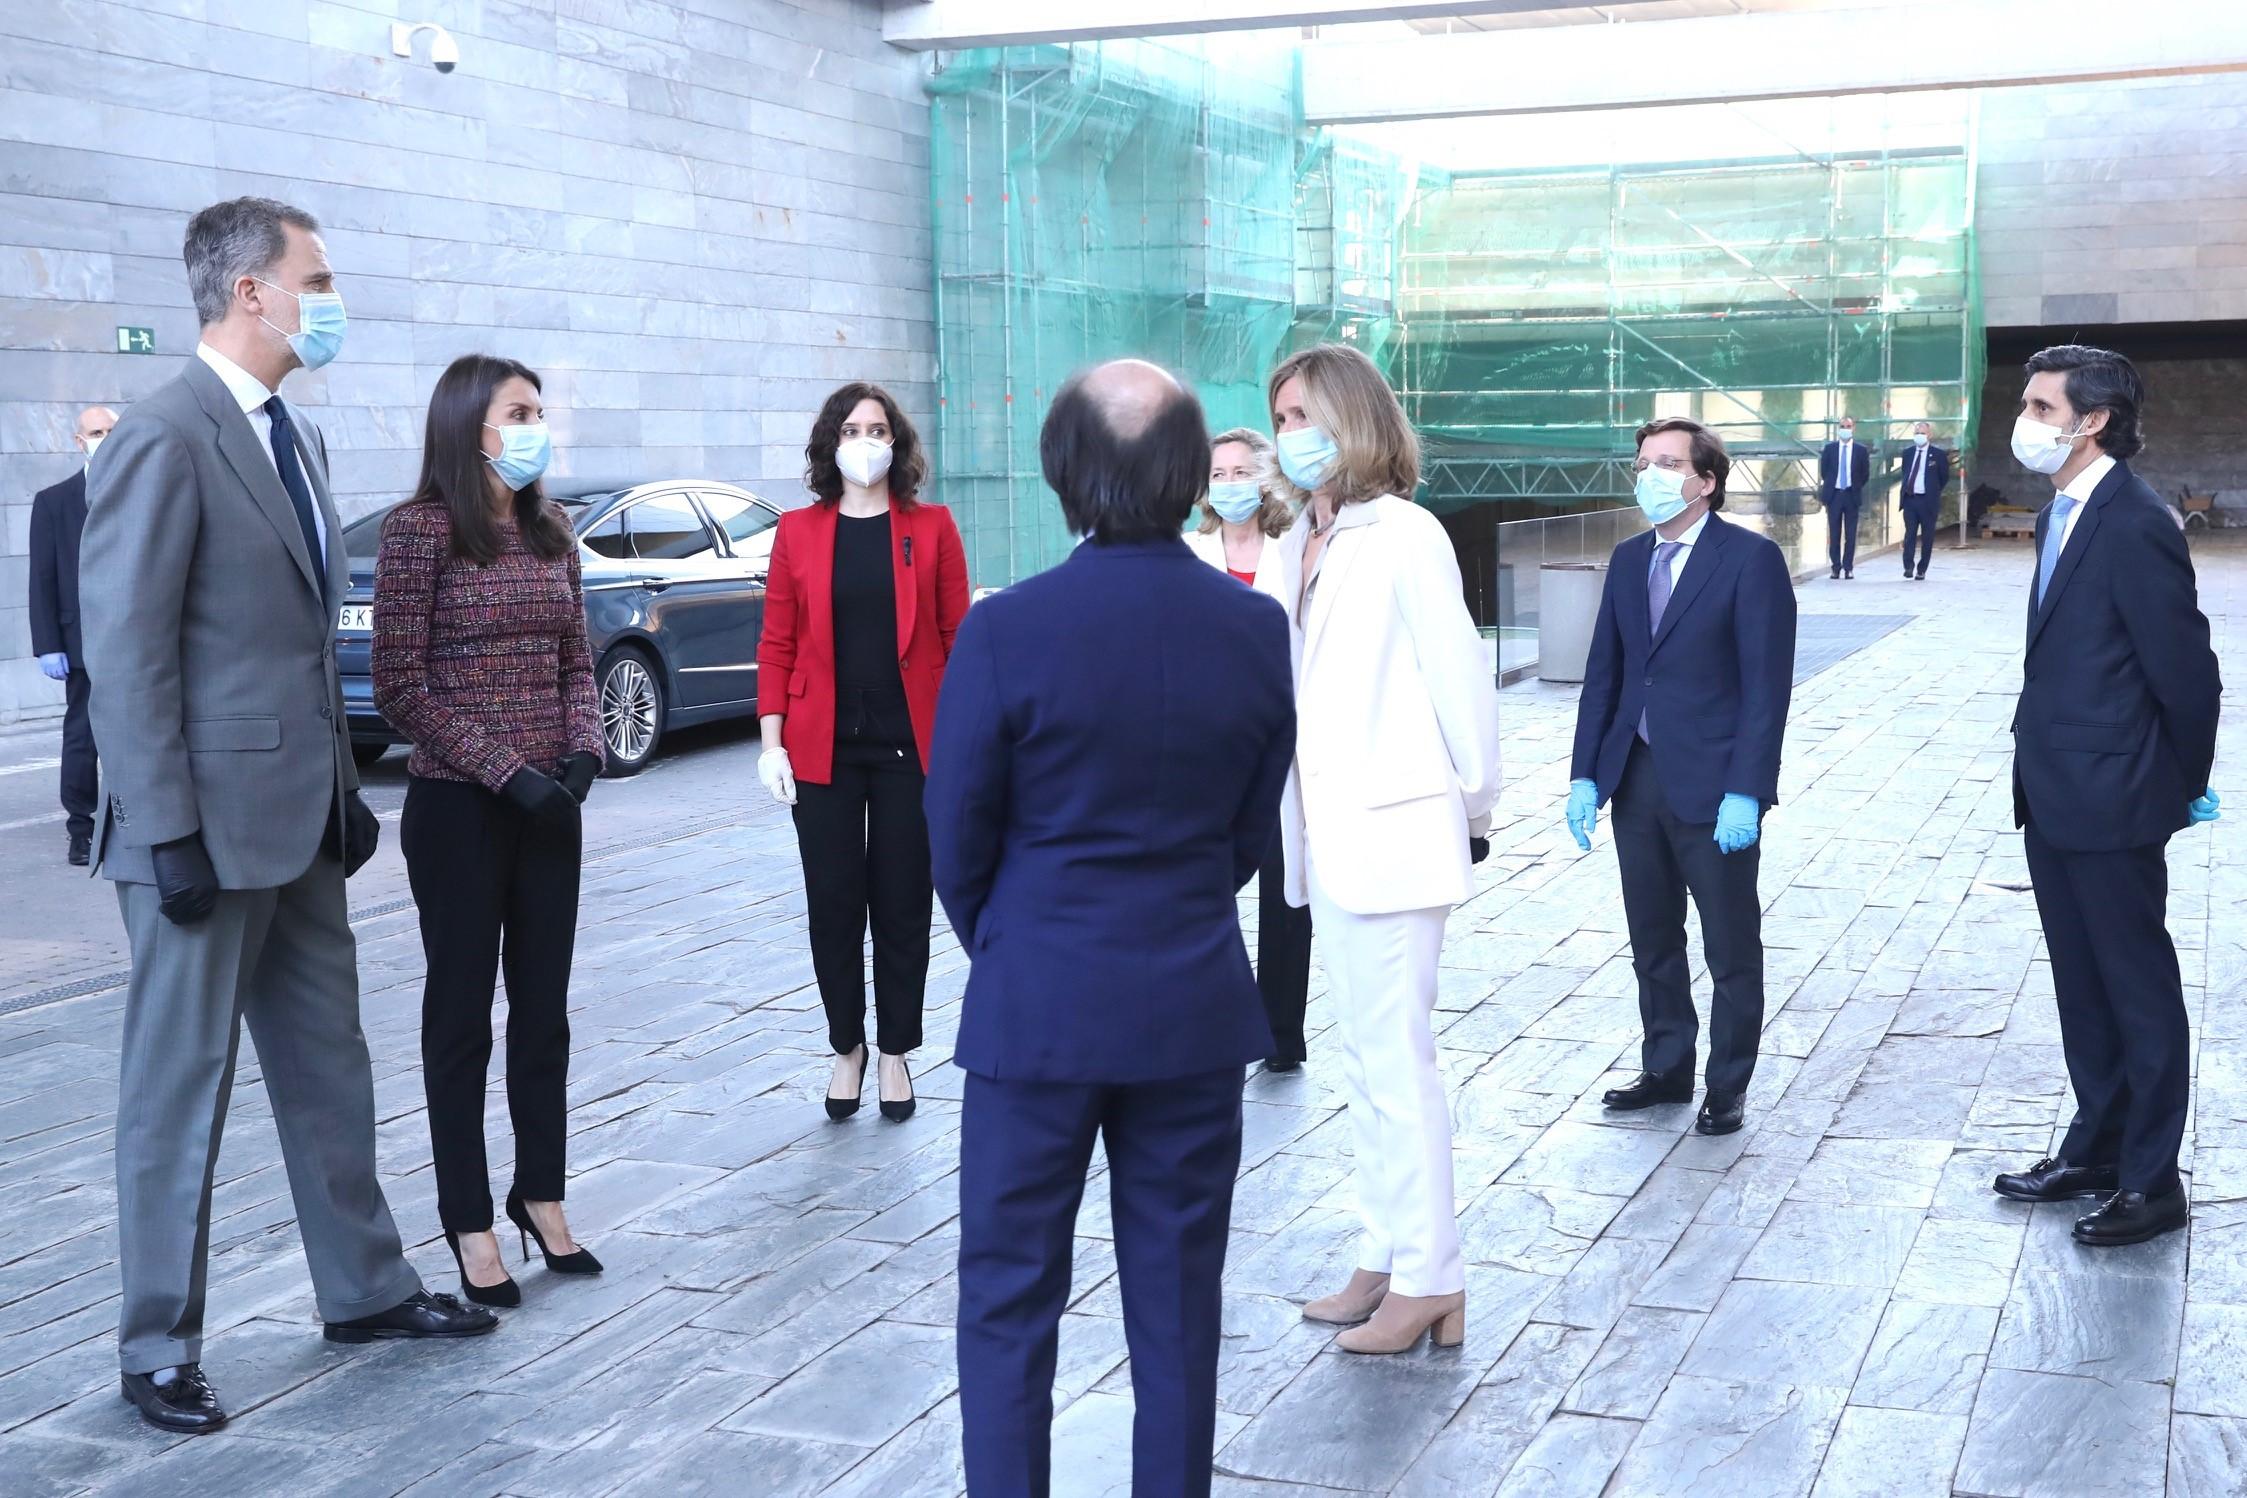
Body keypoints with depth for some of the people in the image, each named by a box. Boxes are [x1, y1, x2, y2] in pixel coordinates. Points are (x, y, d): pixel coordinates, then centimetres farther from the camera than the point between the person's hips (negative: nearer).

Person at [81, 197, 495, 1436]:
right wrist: (167, 833, -19)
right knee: (180, 1089, 4)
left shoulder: (294, 436, 12)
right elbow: (124, 653, -17)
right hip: (209, 824, -8)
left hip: (300, 819, 8)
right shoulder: (164, 439, -15)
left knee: (329, 1067, 16)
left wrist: (345, 787, 15)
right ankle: (158, 1346, 17)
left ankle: (365, 1287, 30)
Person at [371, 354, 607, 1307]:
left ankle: (541, 1195, 25)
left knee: (544, 1008, 12)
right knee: (461, 1013, 5)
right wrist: (503, 769, -17)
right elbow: (400, 687, -12)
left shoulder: (551, 536, 8)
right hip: (457, 808, -6)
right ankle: (468, 1221, 15)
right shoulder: (420, 530, -9)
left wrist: (583, 749, -5)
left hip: (549, 805, 6)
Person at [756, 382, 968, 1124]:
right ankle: (846, 1049, 22)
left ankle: (896, 1052, 20)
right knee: (834, 903, 6)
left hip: (910, 744, -1)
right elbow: (776, 645, 3)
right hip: (824, 748, 1)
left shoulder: (932, 527, 1)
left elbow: (957, 636, 1)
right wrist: (772, 742, -3)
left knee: (903, 903, 6)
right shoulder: (798, 531, 4)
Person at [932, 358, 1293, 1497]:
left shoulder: (1006, 631, -15)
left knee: (1009, 1304, 10)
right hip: (1198, 1010, 3)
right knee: (1178, 1305, 14)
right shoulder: (1259, 630, -5)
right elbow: (1254, 830, 4)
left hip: (1038, 1009, -3)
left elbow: (958, 843, -6)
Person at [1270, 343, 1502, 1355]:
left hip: (1393, 834, -8)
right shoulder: (1302, 543, 10)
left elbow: (1461, 677, -10)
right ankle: (1386, 1260, 25)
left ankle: (1430, 1280, 8)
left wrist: (1475, 811, -2)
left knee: (1395, 1057, -3)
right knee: (1364, 1057, 14)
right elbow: (1293, 679, 9)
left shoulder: (1403, 536, -12)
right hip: (1329, 835, 8)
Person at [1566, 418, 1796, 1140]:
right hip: (1636, 780, 6)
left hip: (1712, 788, -6)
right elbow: (1603, 672, 11)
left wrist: (1745, 793, -19)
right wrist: (1584, 775, 4)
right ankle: (1665, 1070, 29)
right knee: (1653, 942, 15)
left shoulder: (1752, 559, -9)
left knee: (1732, 950, 7)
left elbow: (1767, 685, -13)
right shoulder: (1629, 559, 10)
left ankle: (1728, 1085, 20)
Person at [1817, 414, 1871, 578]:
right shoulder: (1829, 448, 4)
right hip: (1833, 495, 1)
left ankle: (1848, 568, 5)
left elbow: (1864, 474, 8)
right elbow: (1824, 472, 10)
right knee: (1834, 534, 2)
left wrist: (1856, 489, 6)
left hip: (1851, 495, -1)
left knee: (1850, 535, 0)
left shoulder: (1861, 450, 2)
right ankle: (1836, 567, 7)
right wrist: (1829, 487, 9)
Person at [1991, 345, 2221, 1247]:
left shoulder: (2135, 527, -20)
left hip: (2111, 802, -9)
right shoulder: (2062, 513, 9)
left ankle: (2151, 1183, 15)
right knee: (2082, 986, 19)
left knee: (2139, 992, 4)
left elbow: (2186, 670, -17)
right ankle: (2095, 1150, 32)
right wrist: (2041, 767, 13)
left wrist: (2185, 786, -5)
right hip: (2055, 798, 9)